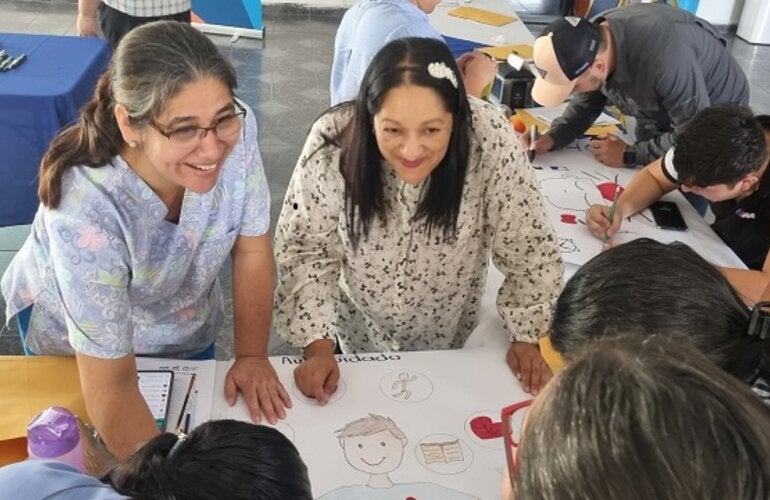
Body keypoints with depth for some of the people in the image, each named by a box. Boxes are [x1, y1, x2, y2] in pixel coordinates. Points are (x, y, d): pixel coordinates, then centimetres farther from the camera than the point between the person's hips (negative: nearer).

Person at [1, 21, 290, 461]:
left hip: (188, 330, 3)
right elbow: (111, 385, -34)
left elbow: (252, 250, -15)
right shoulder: (85, 210, -41)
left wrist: (252, 355, -14)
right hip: (72, 338, -3)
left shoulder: (236, 130, -32)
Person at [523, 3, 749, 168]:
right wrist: (551, 138, -23)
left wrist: (629, 155, -28)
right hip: (658, 116, 6)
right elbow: (587, 103, -5)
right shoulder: (591, 40, -22)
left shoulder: (664, 57, -47)